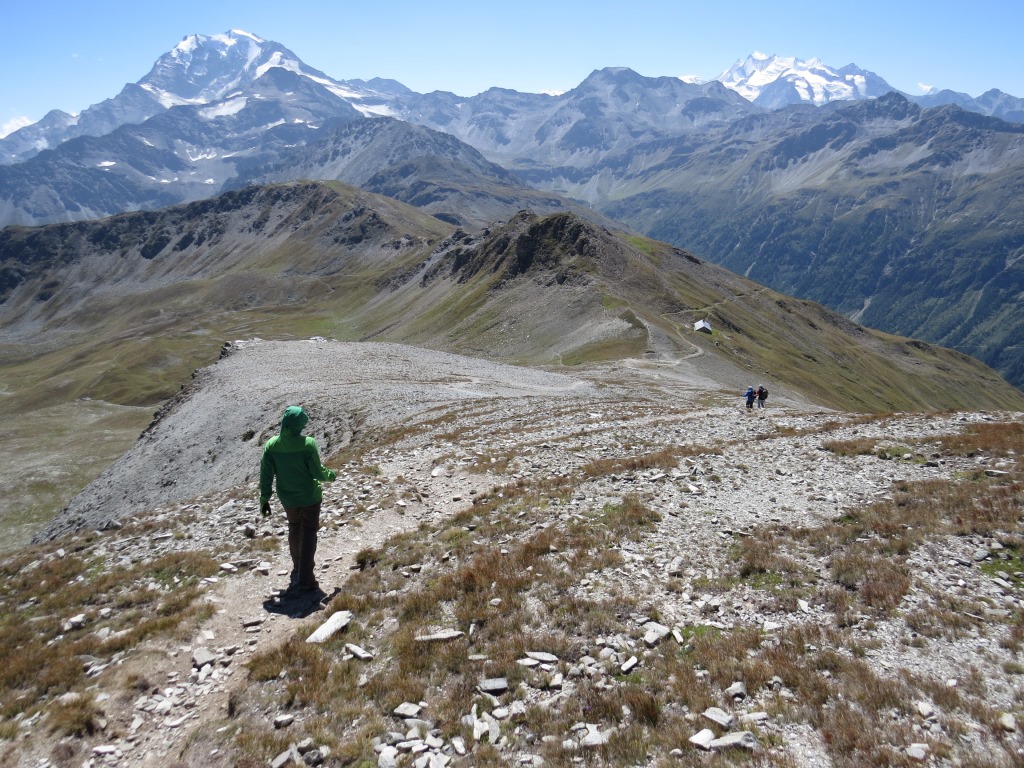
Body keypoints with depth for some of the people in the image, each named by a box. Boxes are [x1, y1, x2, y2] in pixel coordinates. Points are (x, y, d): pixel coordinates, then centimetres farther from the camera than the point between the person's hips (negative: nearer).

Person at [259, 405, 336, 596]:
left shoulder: (271, 445, -11)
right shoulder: (308, 444, -23)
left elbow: (266, 474, -6)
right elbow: (318, 473, -17)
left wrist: (264, 498, 5)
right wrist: (331, 475, 5)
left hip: (287, 498, 4)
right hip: (309, 498, -4)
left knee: (294, 530, 25)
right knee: (308, 534, 6)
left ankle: (298, 569, 40)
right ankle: (304, 580, 2)